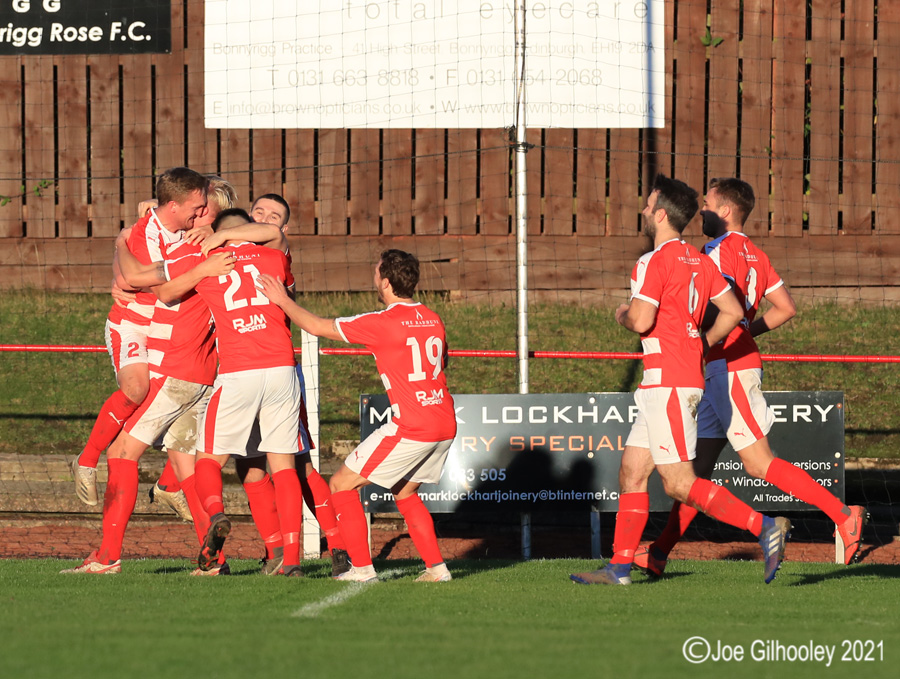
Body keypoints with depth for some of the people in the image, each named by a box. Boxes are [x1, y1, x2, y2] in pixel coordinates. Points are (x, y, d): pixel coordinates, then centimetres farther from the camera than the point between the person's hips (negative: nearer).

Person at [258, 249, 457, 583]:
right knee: (405, 493, 26)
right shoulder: (432, 320, 9)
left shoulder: (383, 323, -12)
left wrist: (283, 301, 9)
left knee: (342, 484, 3)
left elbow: (317, 326, -5)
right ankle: (436, 566, 16)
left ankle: (362, 567, -1)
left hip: (412, 427, -8)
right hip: (446, 425, 8)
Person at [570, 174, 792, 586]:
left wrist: (622, 316, 0)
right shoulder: (699, 262, 13)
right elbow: (733, 312, 12)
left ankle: (764, 527, -19)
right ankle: (620, 567, 13)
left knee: (679, 483, -10)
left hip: (667, 384, -10)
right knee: (632, 471, 12)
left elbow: (641, 320, -22)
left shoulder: (654, 263, -13)